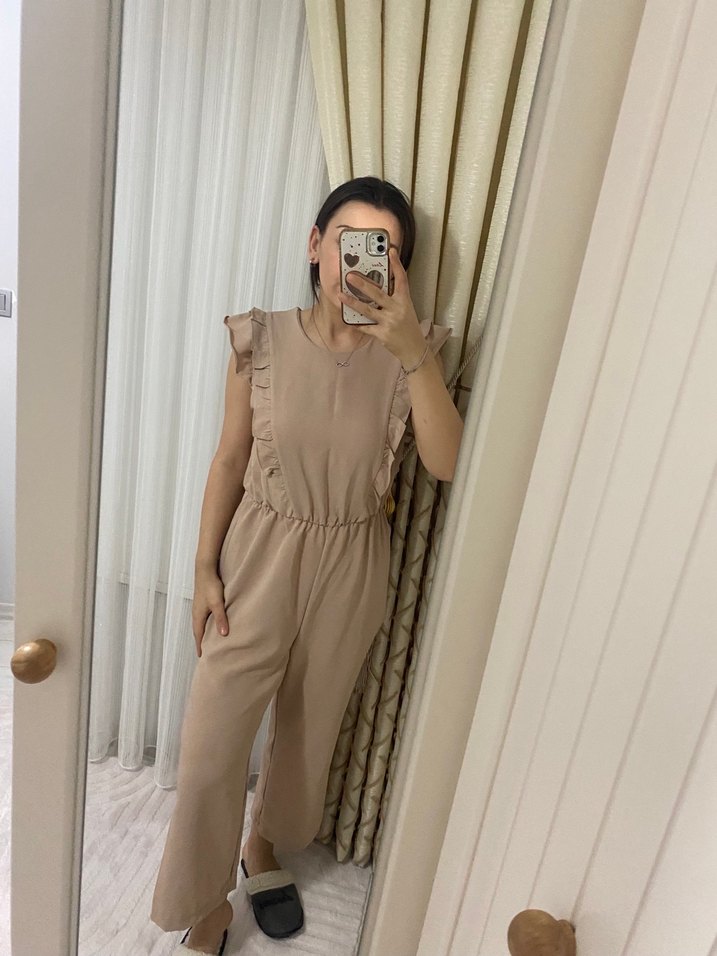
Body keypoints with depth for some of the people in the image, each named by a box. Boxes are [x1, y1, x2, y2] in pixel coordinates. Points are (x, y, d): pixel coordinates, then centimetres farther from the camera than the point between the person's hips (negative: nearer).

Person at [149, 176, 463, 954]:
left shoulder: (409, 351, -8)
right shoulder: (261, 341, -9)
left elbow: (446, 465, -19)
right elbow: (230, 459, -3)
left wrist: (415, 352, -28)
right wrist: (204, 568, -2)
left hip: (349, 566, 1)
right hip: (259, 554, -1)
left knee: (310, 723, 21)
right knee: (212, 742, 6)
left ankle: (265, 845, 53)